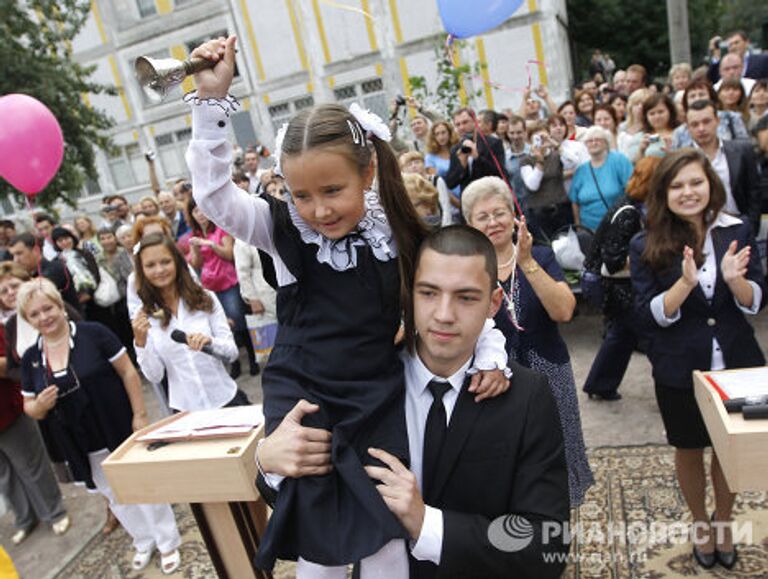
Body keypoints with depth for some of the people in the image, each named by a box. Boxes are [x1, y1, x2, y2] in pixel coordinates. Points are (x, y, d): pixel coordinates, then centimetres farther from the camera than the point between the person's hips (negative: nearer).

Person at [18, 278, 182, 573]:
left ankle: (168, 543, 27)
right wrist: (40, 406, -15)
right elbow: (30, 407, 9)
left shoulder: (93, 334, -14)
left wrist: (139, 415, -15)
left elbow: (128, 372, -12)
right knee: (115, 496, 19)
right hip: (84, 447, 5)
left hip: (120, 432, -4)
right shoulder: (31, 358, 0)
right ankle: (144, 542, 41)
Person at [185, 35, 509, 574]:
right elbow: (213, 193, -16)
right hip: (305, 403, 0)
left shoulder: (400, 236, -6)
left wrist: (490, 354, -10)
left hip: (381, 404, 1)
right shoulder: (284, 230, -7)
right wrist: (212, 98, -22)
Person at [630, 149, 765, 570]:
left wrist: (734, 279, -24)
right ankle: (700, 524, 43)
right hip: (679, 369, -1)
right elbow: (651, 315, -12)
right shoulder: (646, 246, -11)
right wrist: (686, 282, -29)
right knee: (689, 449, 17)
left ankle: (723, 523, 44)